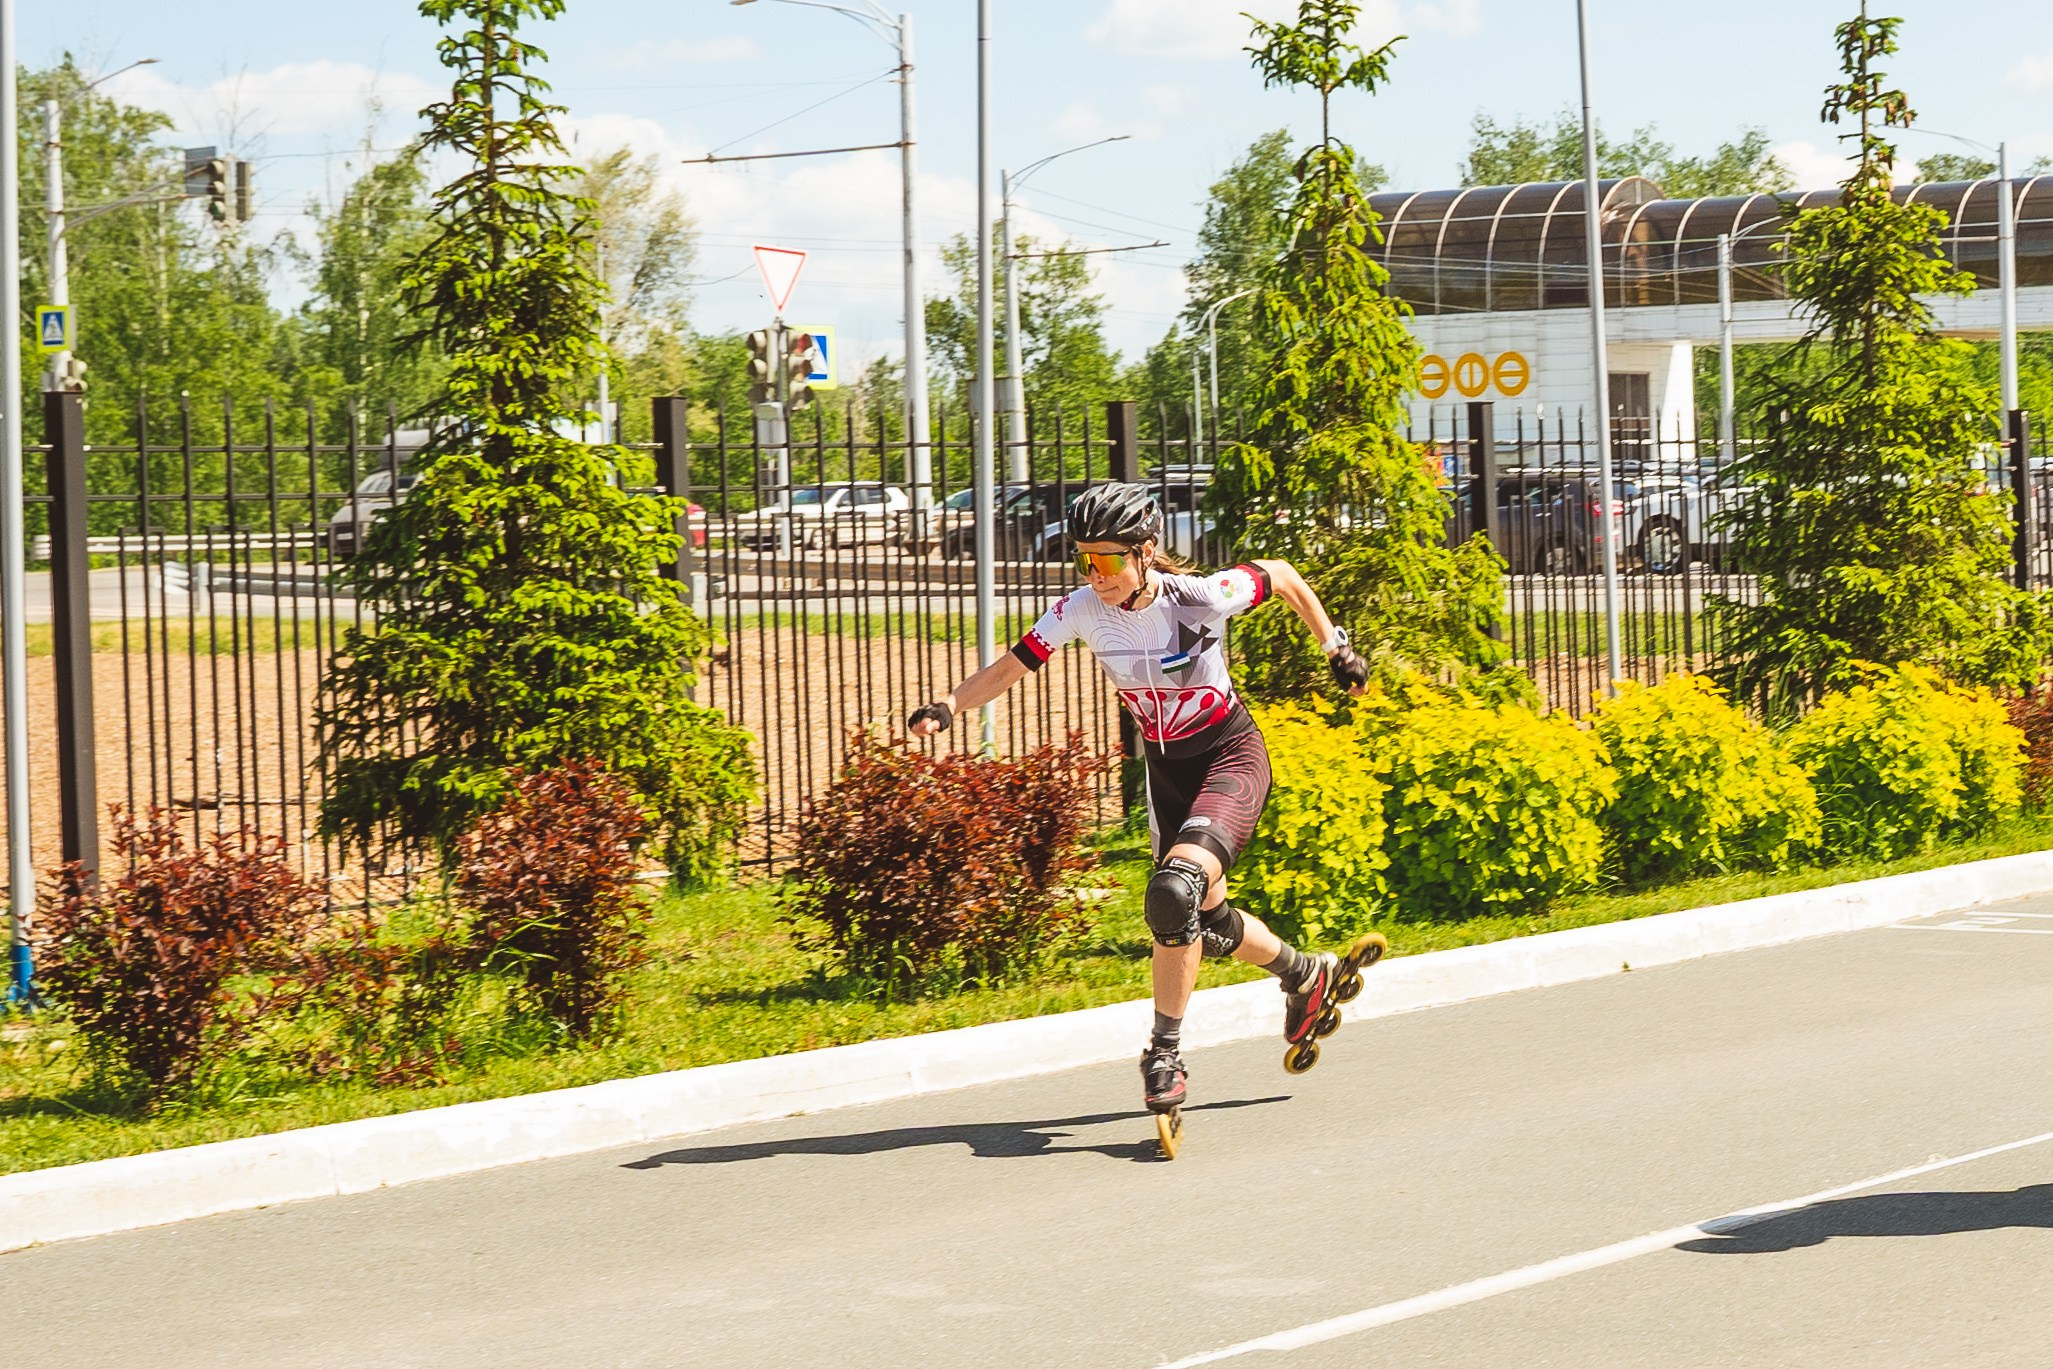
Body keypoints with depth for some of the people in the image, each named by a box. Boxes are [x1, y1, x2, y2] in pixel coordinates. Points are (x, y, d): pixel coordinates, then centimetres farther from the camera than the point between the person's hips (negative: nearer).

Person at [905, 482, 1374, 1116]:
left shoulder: (1202, 598, -24)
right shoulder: (1083, 611, -14)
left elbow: (1282, 575, -7)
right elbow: (1012, 666, -9)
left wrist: (1335, 646, -2)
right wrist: (948, 706, -25)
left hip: (1231, 755, -6)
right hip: (1166, 767, 6)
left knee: (1175, 893, -27)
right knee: (1207, 919, 14)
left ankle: (1165, 1052, -15)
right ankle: (1310, 977, 44)